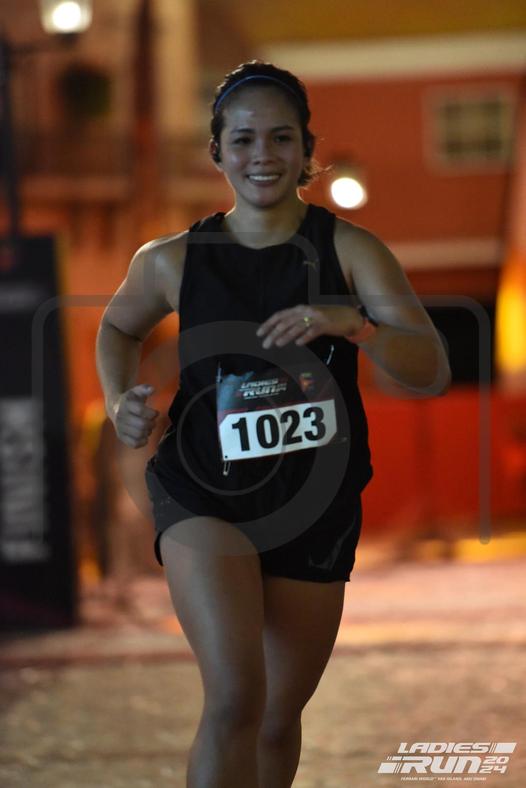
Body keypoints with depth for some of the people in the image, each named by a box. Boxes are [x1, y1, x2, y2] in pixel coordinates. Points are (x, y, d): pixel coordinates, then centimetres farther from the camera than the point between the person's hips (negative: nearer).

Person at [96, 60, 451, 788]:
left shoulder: (349, 250, -7)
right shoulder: (173, 261, -5)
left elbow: (432, 372, -16)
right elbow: (119, 326, 18)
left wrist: (353, 323, -34)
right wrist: (120, 403, -1)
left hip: (315, 505, 2)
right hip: (204, 497, -2)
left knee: (279, 719, 15)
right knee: (234, 701, -22)